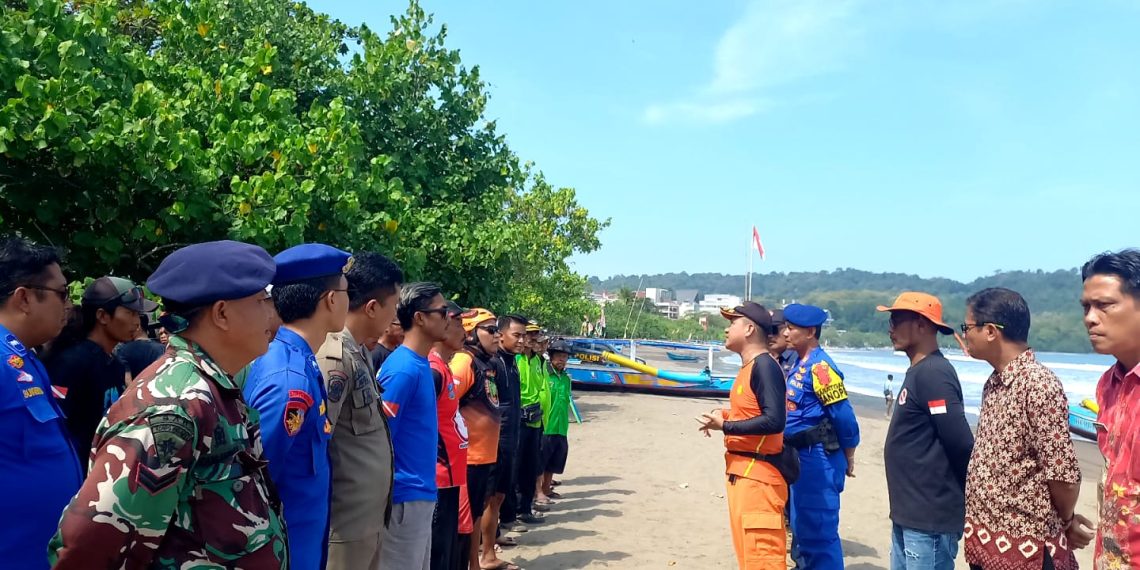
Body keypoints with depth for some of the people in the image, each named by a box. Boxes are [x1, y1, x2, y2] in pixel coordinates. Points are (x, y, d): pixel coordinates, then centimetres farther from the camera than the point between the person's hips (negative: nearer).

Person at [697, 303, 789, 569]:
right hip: (741, 472, 11)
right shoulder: (749, 367, 14)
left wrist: (724, 426, -18)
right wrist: (725, 416, 4)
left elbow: (774, 421, -26)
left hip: (757, 476, -11)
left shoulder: (764, 366, -17)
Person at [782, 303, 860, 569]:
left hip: (817, 458, -10)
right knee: (801, 523, 19)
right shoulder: (800, 364, 11)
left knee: (818, 528, -3)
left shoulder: (820, 367, -18)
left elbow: (844, 415, -18)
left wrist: (848, 460, -10)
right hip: (800, 456, 10)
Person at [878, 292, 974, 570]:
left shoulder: (933, 373, -18)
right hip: (908, 515, 9)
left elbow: (961, 443, -21)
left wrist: (963, 499, -7)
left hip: (931, 519, -9)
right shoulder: (918, 372, 13)